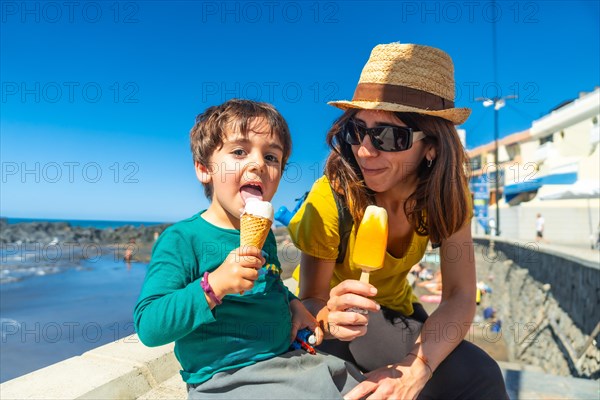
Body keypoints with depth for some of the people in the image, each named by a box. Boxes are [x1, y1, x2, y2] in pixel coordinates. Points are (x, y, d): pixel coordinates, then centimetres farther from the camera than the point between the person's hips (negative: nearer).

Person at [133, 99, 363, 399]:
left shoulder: (263, 234, 8)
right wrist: (214, 285, -32)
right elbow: (148, 327, -21)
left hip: (287, 360, 7)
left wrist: (293, 304, 5)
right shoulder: (182, 239, -15)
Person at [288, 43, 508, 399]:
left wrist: (413, 370, -37)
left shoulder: (447, 194, -17)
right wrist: (331, 317, -42)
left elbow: (460, 297, -20)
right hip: (339, 309, -2)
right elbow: (310, 302, -18)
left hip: (395, 311, 3)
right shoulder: (331, 197, -28)